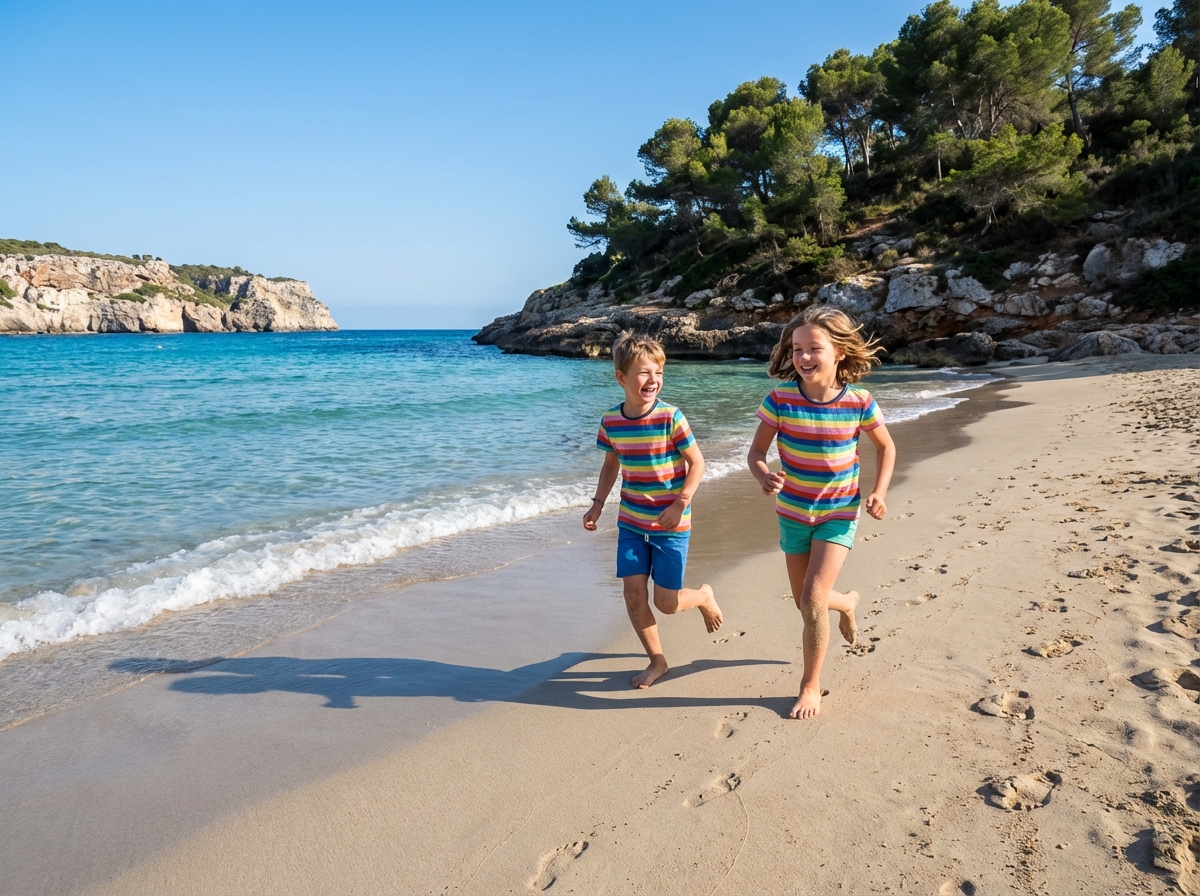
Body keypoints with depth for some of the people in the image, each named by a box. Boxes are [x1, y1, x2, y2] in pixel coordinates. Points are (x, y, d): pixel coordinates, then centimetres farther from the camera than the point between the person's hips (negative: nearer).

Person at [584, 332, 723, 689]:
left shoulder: (670, 417, -16)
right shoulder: (611, 421, -3)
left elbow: (696, 463, -10)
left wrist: (681, 503, -20)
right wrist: (598, 503, 4)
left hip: (671, 525, -4)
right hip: (631, 523, 4)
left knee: (666, 602, 0)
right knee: (634, 595, 1)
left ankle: (704, 596, 35)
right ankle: (657, 661, 22)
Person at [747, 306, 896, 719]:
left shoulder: (858, 402, -14)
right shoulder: (780, 399, -15)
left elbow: (885, 447, 3)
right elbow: (756, 452, -8)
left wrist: (878, 492, -10)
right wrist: (764, 476, -30)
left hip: (838, 514, -2)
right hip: (792, 513, 3)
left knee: (812, 598, -15)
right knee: (805, 603, 15)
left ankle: (811, 686, 6)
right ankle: (847, 602, 52)